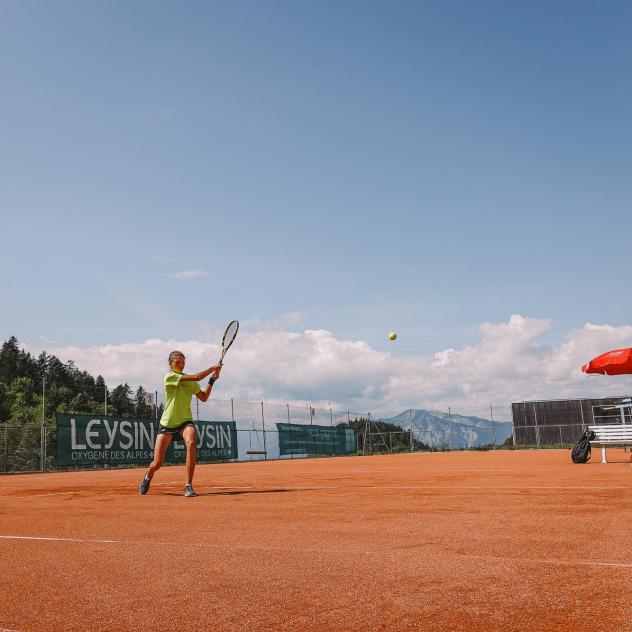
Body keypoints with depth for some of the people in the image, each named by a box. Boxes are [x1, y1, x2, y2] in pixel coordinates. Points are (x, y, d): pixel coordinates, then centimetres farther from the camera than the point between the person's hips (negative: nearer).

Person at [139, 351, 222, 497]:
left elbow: (204, 397, 13)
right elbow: (196, 377, -18)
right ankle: (147, 478, 37)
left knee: (191, 443, -32)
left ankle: (188, 486, -25)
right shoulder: (169, 377, -9)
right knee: (157, 464, -2)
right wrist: (212, 368, -8)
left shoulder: (190, 381, 10)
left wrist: (212, 380, 5)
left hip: (185, 421, 3)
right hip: (167, 423, -3)